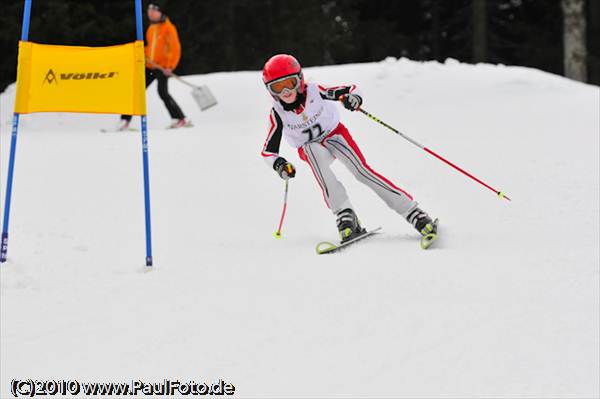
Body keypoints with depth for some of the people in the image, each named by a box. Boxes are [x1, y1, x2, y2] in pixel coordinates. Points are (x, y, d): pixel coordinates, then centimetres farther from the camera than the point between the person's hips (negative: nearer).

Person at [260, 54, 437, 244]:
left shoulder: (314, 92, -21)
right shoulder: (277, 114, -19)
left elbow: (351, 89, -14)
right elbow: (268, 150, -14)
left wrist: (353, 98, -37)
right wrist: (278, 164, -34)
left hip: (334, 134, 0)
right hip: (310, 148, 0)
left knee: (362, 171, -20)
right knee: (315, 152, -34)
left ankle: (413, 213, -19)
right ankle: (345, 216, -38)